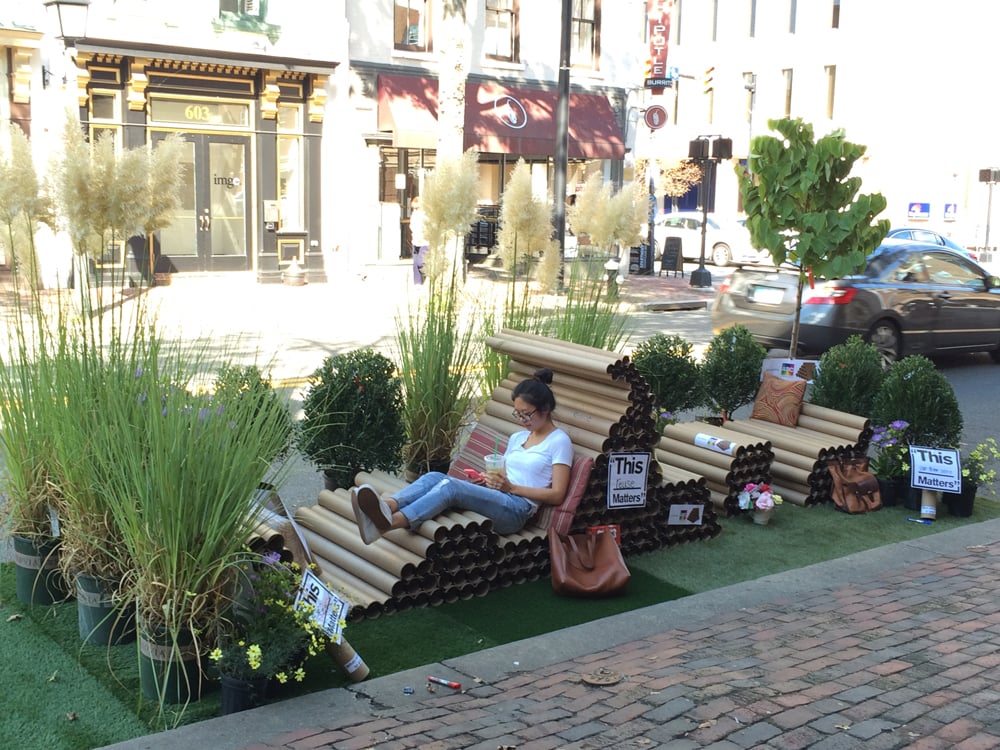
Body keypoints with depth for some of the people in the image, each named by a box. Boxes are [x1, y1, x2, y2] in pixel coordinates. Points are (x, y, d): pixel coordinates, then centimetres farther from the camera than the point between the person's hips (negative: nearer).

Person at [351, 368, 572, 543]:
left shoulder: (559, 441, 1)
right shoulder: (517, 437, 25)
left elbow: (557, 494, -6)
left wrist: (512, 488, -11)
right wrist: (490, 480, 1)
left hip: (517, 509, -7)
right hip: (496, 498, 7)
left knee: (451, 486, -32)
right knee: (434, 477, -20)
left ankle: (388, 522, -53)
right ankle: (386, 506, -47)